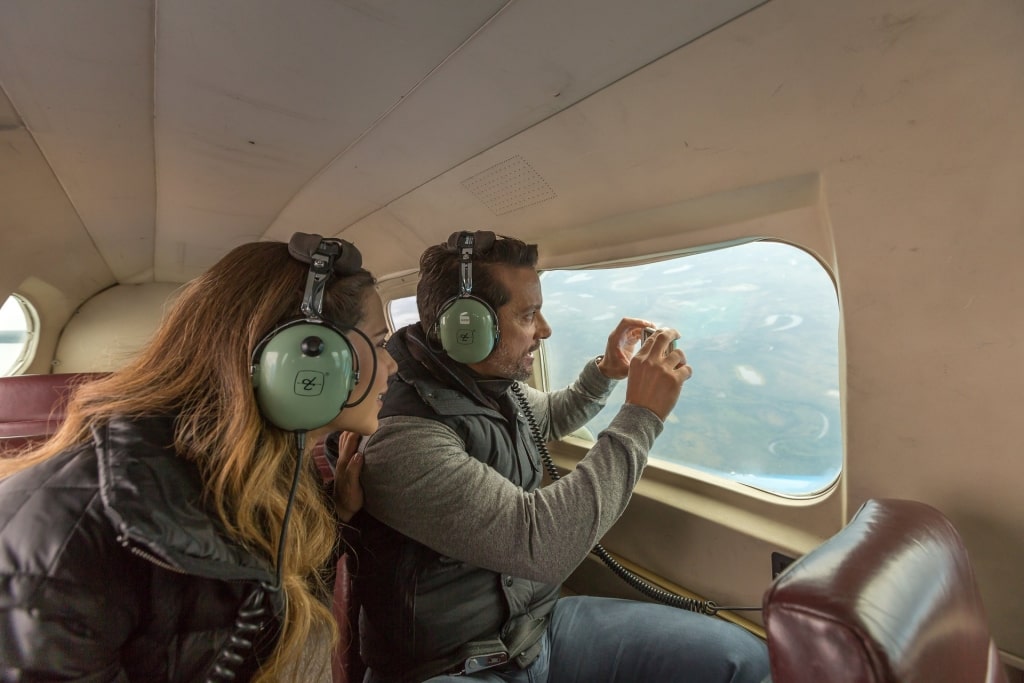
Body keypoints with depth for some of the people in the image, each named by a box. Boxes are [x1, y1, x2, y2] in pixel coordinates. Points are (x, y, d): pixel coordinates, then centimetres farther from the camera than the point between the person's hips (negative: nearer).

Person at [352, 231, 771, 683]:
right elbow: (541, 544, -33)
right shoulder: (399, 438, -29)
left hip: (537, 622, 6)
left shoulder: (493, 386, -4)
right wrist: (640, 415, -27)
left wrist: (606, 372, 1)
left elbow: (549, 418, 17)